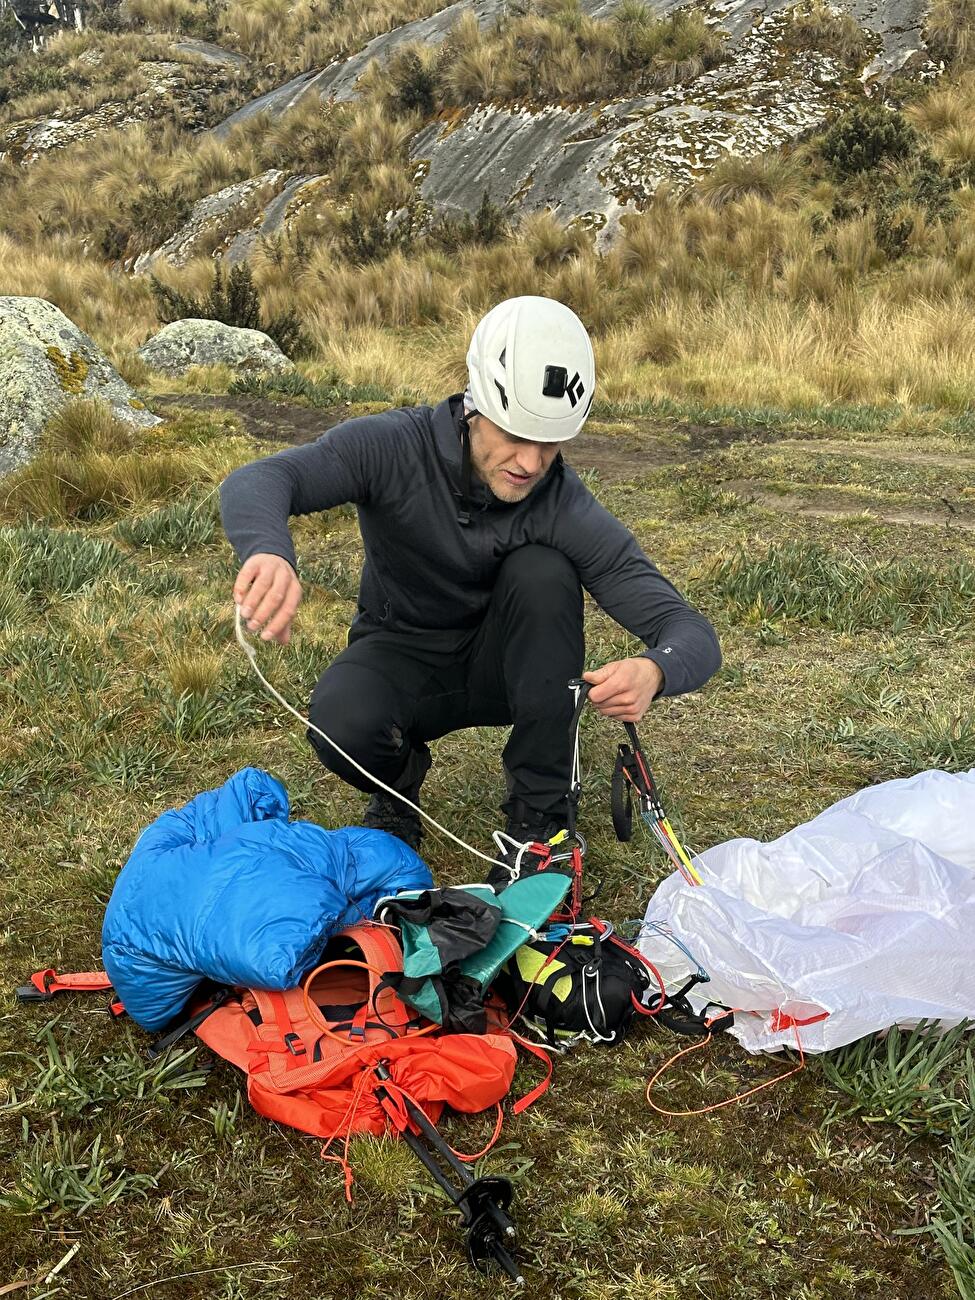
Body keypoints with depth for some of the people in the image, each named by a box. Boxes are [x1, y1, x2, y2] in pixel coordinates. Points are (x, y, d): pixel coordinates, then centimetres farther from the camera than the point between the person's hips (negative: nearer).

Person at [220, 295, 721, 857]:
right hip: (402, 654, -1)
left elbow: (694, 635, -26)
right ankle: (400, 775, 6)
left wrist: (652, 672, -52)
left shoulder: (569, 511, -24)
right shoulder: (394, 446, -24)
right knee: (343, 723, -34)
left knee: (542, 572, -30)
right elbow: (253, 483, -37)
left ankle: (539, 810, -17)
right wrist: (268, 551, -63)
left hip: (501, 664, 1)